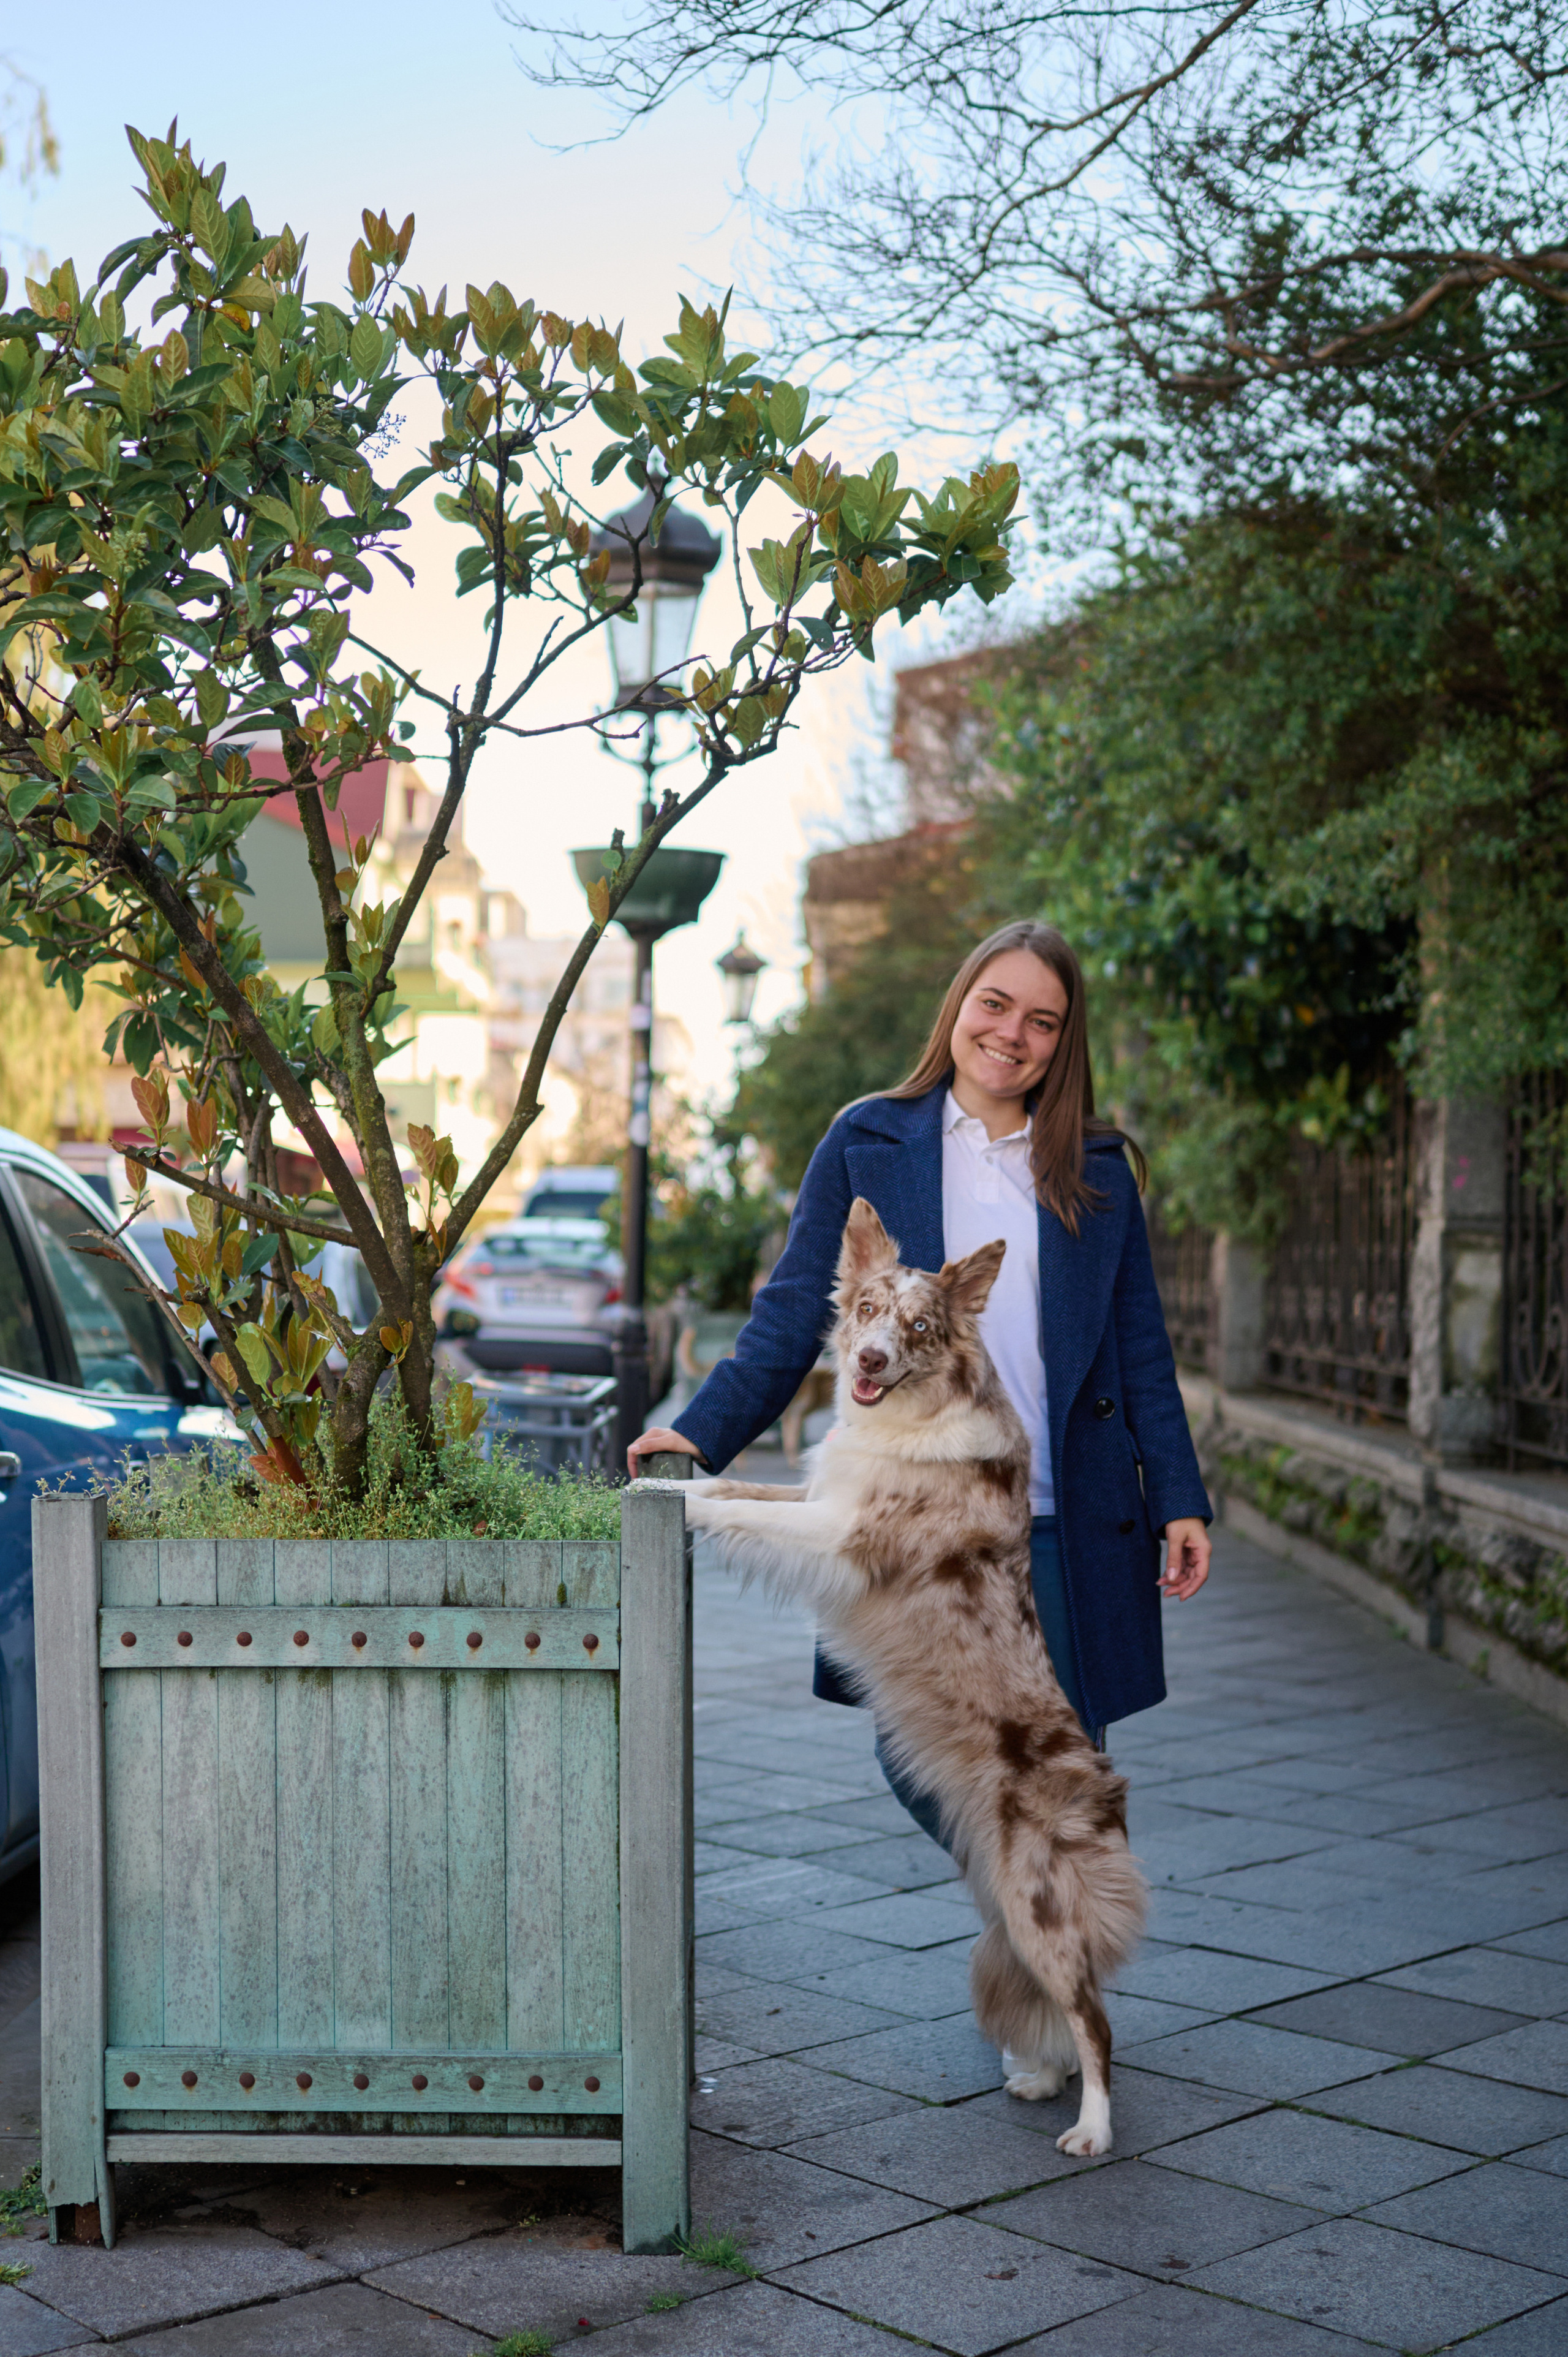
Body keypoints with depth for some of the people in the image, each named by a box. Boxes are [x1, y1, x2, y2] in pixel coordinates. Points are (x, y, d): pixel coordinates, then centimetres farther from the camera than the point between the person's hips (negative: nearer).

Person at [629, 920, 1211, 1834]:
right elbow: (794, 1314, 4)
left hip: (1066, 1528, 1)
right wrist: (703, 1432, -7)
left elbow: (1141, 1348, 10)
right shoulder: (866, 1145, 6)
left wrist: (1180, 1500, 4)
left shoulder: (1101, 1172, 9)